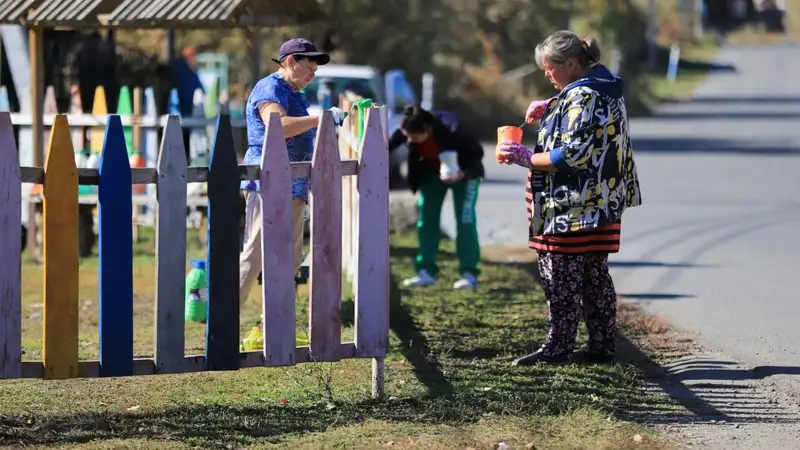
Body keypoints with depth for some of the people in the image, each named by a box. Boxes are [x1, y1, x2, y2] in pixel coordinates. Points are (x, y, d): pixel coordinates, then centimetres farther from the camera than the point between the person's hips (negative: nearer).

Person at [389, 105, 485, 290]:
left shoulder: (448, 131, -38)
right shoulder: (406, 132, -26)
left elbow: (477, 151, -26)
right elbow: (388, 147, -10)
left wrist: (465, 172, -41)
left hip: (461, 173, -5)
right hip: (432, 173, 5)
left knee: (465, 221, -8)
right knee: (426, 220, 1)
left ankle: (469, 273, -4)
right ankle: (426, 271, 8)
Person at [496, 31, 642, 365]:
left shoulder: (582, 97, -18)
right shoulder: (605, 90, 13)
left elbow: (571, 156, -22)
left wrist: (525, 157, -15)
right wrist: (550, 109, 15)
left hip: (574, 208, -10)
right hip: (602, 204, 10)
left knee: (560, 279, -4)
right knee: (595, 276, 13)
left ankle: (557, 348, -2)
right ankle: (602, 347, 16)